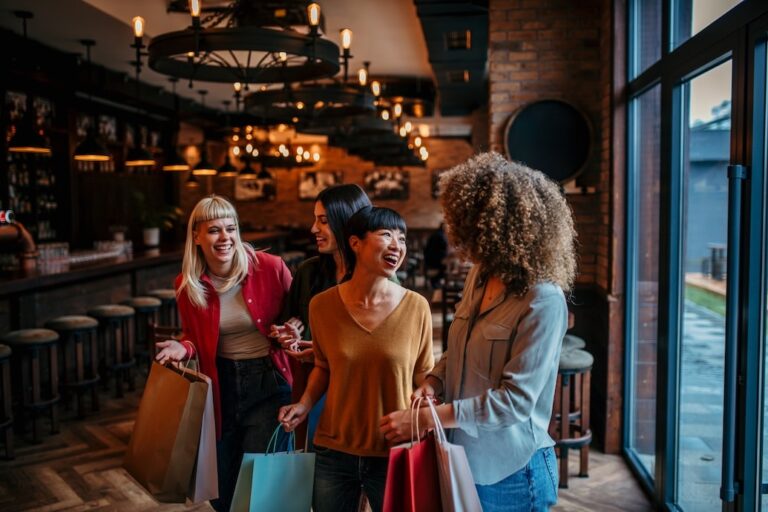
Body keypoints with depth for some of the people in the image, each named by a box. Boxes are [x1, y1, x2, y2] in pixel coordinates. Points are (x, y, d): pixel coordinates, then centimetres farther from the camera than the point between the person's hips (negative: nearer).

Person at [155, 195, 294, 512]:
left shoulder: (270, 268, -14)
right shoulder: (187, 284, -5)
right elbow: (194, 338, 10)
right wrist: (183, 348, -10)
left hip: (268, 382, -3)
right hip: (222, 386, 4)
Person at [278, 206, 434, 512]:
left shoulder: (416, 307, -10)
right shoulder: (323, 305, -6)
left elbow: (423, 380, 1)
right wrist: (305, 404, -4)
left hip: (395, 454, -1)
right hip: (334, 452, 2)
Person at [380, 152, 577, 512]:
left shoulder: (542, 302, -21)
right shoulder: (479, 277, 0)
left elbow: (516, 400, -24)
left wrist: (425, 418, -24)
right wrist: (433, 381, -6)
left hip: (509, 472, -6)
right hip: (461, 460, 7)